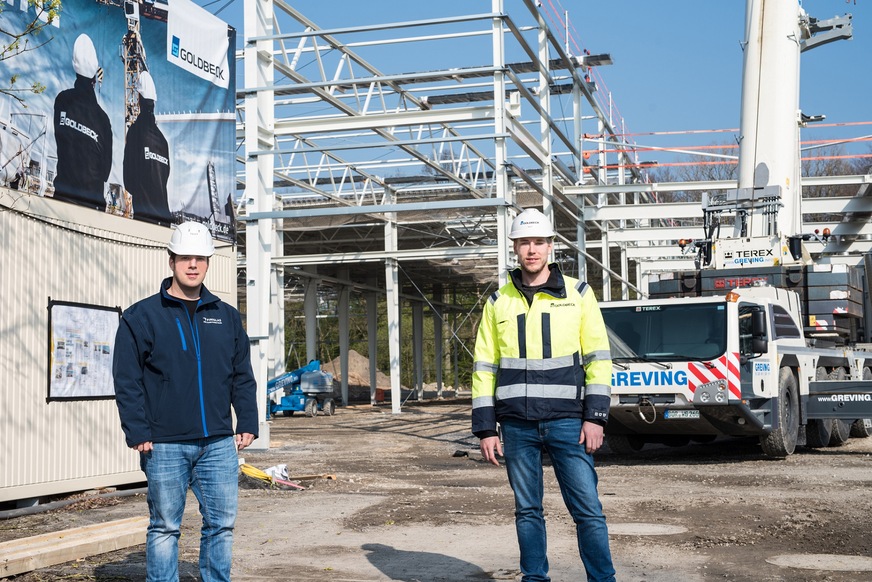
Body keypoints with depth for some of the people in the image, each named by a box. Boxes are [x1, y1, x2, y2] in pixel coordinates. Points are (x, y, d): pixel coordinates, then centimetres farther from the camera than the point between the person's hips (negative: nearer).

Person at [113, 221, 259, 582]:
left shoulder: (227, 317, 12)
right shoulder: (141, 316, 0)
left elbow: (242, 376, 15)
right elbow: (127, 381, -3)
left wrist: (247, 424, 6)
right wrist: (138, 434, -10)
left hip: (219, 444, 3)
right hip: (165, 447, -3)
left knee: (222, 524, 6)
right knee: (165, 528, 5)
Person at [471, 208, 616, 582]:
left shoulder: (578, 293, 4)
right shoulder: (499, 301, 9)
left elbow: (598, 358, 2)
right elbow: (484, 368, 9)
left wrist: (595, 417, -6)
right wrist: (485, 428, 4)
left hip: (567, 420, -2)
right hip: (517, 425, 2)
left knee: (587, 509, -4)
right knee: (527, 510, 9)